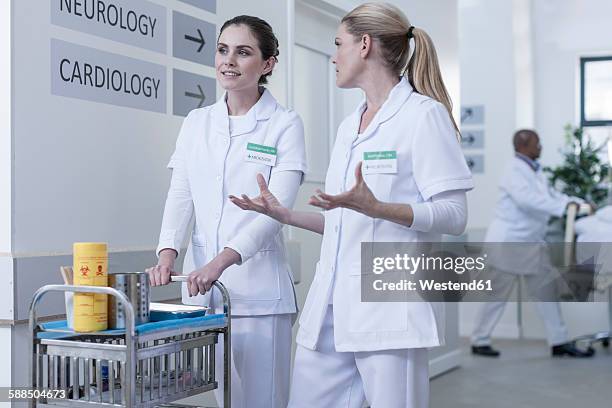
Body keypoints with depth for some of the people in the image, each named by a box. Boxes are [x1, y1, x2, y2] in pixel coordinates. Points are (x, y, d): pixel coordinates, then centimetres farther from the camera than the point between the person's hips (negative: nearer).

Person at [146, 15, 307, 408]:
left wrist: (222, 261, -25)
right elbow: (180, 194, 5)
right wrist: (168, 252, -14)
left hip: (257, 284, -4)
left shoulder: (285, 124, -2)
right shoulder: (197, 122, 12)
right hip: (200, 282, 4)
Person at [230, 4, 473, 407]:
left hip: (391, 308, -8)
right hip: (332, 305, 8)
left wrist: (374, 207, -26)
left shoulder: (423, 114, -6)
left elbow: (453, 215, -12)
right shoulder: (349, 126, 18)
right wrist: (284, 214, 13)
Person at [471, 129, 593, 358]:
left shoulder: (534, 171, 12)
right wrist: (563, 206, -34)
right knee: (497, 296, 1)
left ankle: (559, 342, 11)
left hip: (531, 244, 9)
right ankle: (479, 342, 13)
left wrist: (579, 203, 2)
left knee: (546, 291, 6)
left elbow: (549, 195, 14)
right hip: (508, 242, -9)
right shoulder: (515, 171, -16)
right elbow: (527, 199, -30)